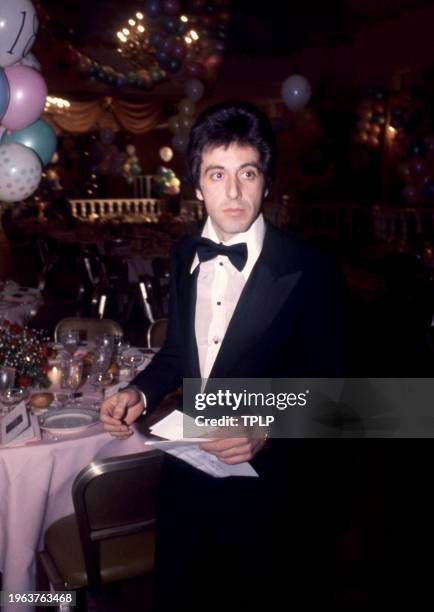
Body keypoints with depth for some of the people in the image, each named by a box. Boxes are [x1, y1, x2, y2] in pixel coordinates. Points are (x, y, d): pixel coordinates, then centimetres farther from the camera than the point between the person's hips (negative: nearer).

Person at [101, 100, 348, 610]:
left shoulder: (310, 272, -18)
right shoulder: (184, 258, -1)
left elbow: (326, 385, -12)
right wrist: (140, 393, -7)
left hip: (264, 483, -5)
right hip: (184, 473, 5)